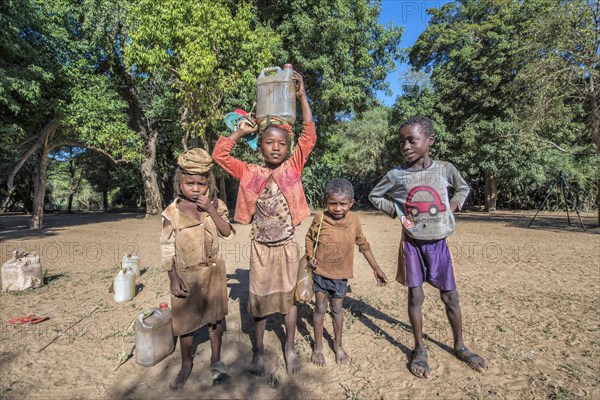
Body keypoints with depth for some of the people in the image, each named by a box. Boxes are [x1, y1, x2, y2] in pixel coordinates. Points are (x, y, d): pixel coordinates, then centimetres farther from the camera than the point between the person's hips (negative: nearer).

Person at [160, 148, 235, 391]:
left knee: (215, 317, 14)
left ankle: (216, 361, 36)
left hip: (213, 271, 2)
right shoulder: (172, 212, -11)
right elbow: (167, 249, -8)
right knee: (185, 320, 14)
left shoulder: (215, 205, -5)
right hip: (185, 274, -1)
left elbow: (228, 234, -13)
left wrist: (210, 210, -22)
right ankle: (186, 365, 38)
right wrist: (174, 278, -11)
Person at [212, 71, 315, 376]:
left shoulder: (293, 167, -5)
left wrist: (302, 96, -9)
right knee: (259, 298, 13)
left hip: (287, 246, 0)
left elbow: (309, 136, -10)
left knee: (289, 296, 14)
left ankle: (290, 348, 35)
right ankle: (258, 351, 33)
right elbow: (219, 155, -1)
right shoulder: (249, 172, -2)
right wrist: (240, 132, -2)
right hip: (261, 247, 1)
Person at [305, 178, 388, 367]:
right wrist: (310, 256, -15)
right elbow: (309, 238, 1)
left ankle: (338, 344, 38)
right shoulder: (320, 219, -16)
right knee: (320, 309, 11)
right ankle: (318, 347, 30)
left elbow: (363, 245, 2)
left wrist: (377, 269, 7)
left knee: (337, 309, 15)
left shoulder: (353, 220, -9)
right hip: (320, 273, -1)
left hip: (340, 275, 1)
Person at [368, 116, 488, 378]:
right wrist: (395, 212, -4)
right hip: (412, 244, -1)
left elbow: (463, 188, 17)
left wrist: (452, 208, 1)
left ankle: (459, 346, 35)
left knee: (450, 297, 12)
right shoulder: (396, 175, -7)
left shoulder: (445, 169, -3)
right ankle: (419, 350, 26)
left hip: (438, 243, 1)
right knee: (415, 297, 7)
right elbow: (374, 195, 8)